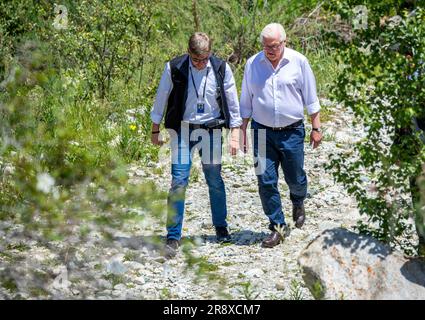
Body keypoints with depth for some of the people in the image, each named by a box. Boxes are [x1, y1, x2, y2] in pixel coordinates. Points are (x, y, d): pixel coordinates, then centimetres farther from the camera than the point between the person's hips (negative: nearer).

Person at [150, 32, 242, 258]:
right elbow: (161, 99, 4)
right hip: (182, 129, -1)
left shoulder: (221, 69, -5)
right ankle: (173, 237, -4)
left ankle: (221, 227, 28)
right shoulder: (174, 69, -9)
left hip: (211, 129, 1)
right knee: (178, 181, -8)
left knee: (214, 180, 8)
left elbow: (232, 102, 4)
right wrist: (155, 130, 10)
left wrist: (235, 134, 3)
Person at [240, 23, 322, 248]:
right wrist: (242, 131, 8)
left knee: (295, 178, 9)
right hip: (262, 132, 1)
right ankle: (277, 227, 7)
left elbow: (311, 98, 4)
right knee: (266, 181, -3)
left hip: (292, 131, -1)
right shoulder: (253, 64, 1)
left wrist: (316, 128, 2)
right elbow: (246, 101, 10)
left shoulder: (298, 62, -3)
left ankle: (298, 202, 43)